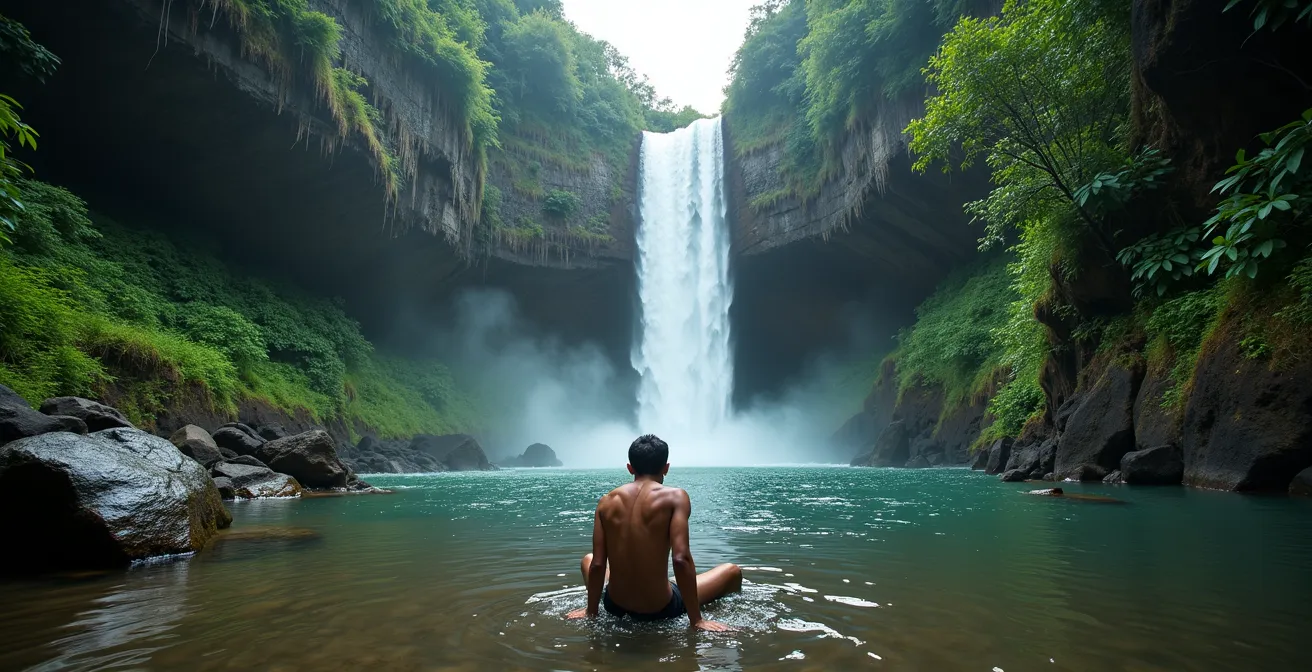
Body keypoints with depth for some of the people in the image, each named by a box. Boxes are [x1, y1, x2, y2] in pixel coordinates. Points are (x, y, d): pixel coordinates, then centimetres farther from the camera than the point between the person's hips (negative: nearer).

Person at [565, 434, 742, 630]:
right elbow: (681, 559, -21)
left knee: (588, 559, 35)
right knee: (732, 570, 17)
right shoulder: (675, 497, -12)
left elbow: (597, 564, -2)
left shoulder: (607, 501, -1)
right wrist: (696, 620, -13)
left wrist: (591, 611, 11)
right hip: (659, 610, -3)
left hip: (615, 606, 4)